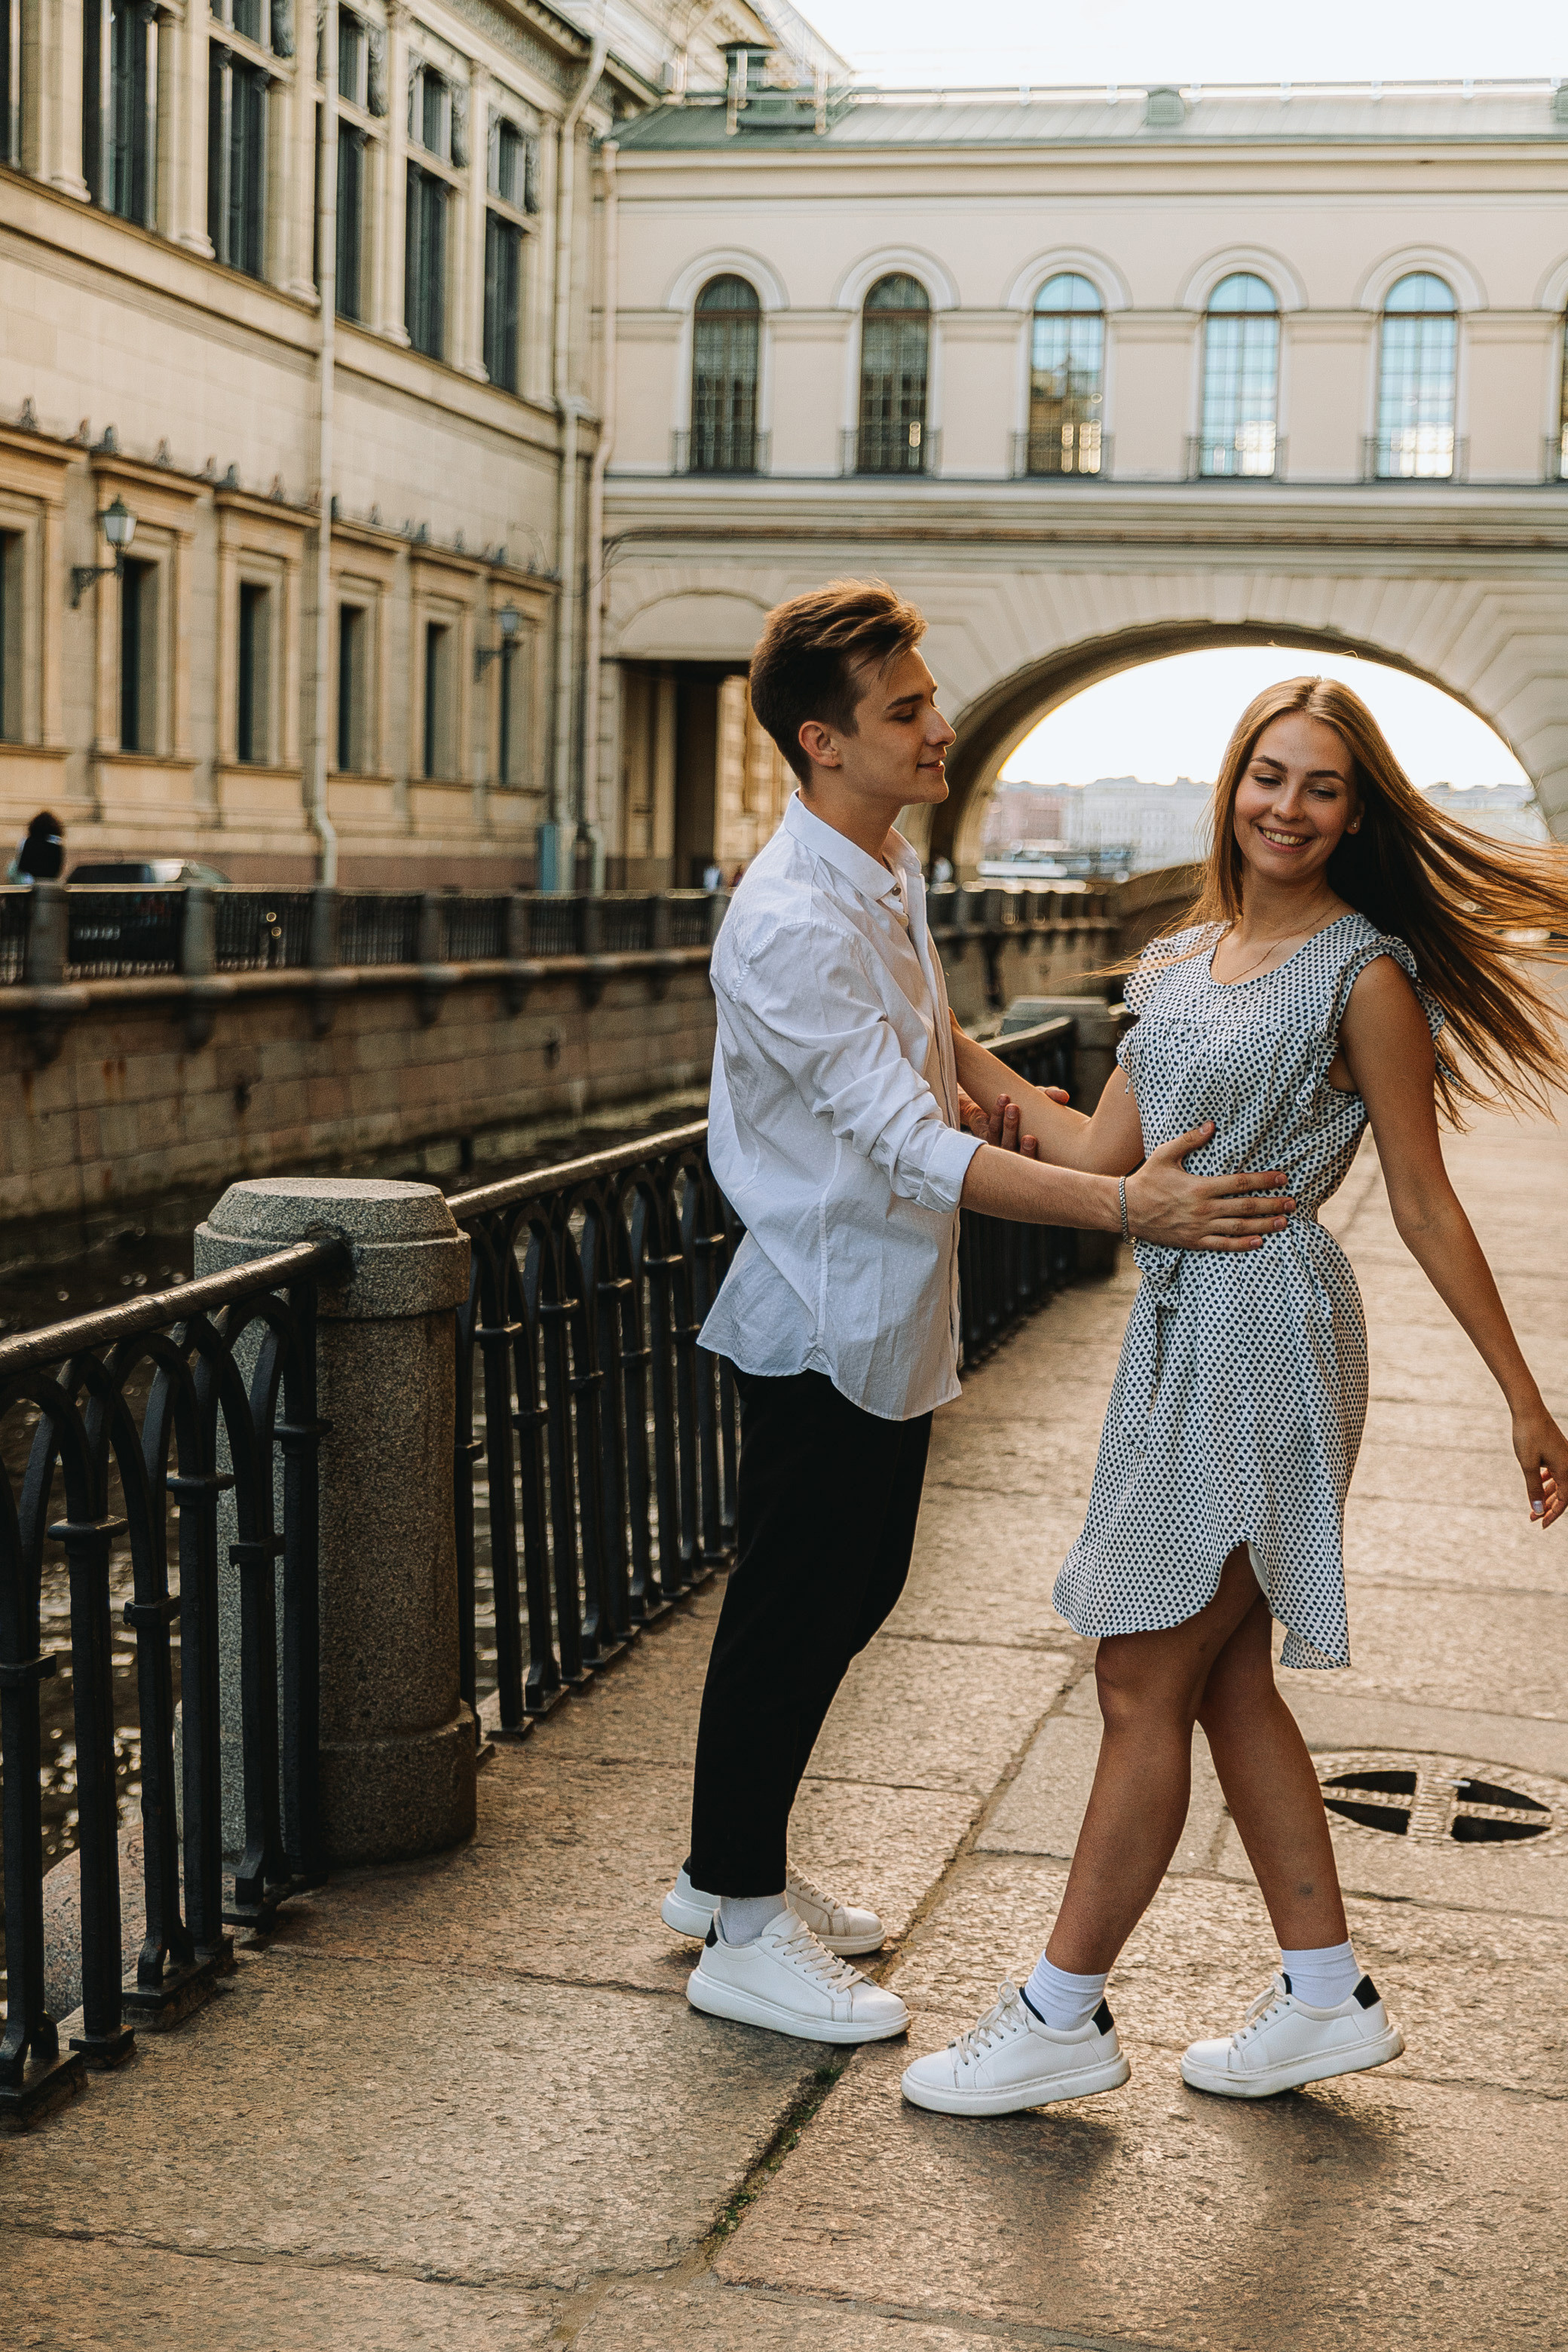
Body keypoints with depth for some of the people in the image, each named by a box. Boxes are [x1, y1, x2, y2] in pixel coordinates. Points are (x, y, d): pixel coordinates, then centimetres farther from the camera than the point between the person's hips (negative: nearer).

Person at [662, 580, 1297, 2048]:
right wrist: (1125, 1208, -34)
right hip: (825, 1324, -9)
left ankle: (736, 1871, 33)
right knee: (792, 1610, 1)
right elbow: (915, 1148, -29)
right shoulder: (792, 923, -24)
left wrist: (1102, 1145, 24)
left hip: (891, 1320, 10)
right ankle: (741, 1935, 15)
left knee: (849, 1592, 17)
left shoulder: (888, 873, 8)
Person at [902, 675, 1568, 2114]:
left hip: (1270, 1336, -8)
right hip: (1178, 1333, 8)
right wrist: (960, 1054, 10)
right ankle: (1327, 1998, 25)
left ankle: (1064, 2017, 8)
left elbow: (1423, 1203, -6)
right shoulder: (1179, 962, 12)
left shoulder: (1363, 974, -9)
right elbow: (1102, 1156, 11)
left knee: (1144, 1685, -3)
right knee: (1227, 1683, 13)